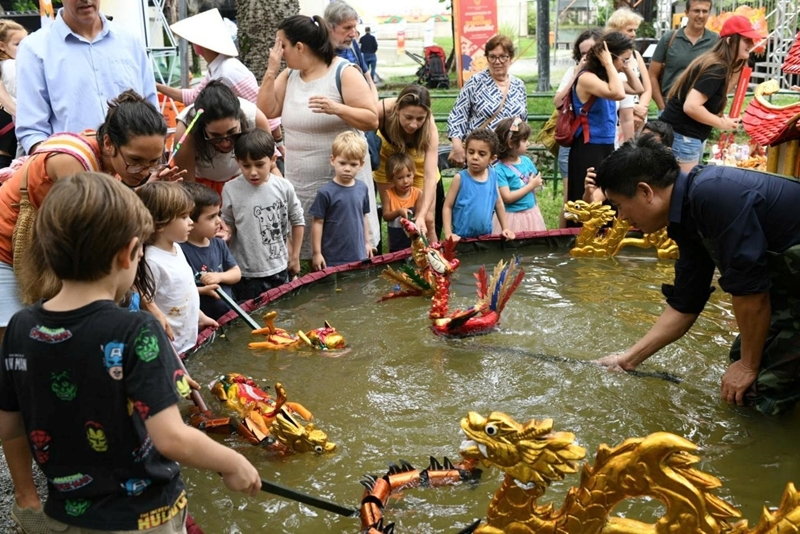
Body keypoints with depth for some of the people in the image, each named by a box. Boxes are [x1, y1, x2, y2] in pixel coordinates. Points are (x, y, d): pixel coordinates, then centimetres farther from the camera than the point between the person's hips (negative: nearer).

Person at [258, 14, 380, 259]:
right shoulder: (289, 75, 7)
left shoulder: (344, 73, -10)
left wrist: (337, 108, -28)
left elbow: (372, 120, -14)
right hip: (300, 184, 5)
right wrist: (271, 70, -5)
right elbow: (266, 112, 1)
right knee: (306, 251, 12)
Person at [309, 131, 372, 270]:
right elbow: (318, 223, -8)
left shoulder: (362, 189, 1)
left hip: (359, 255, 4)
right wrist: (317, 253, -8)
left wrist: (367, 243, 16)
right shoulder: (326, 192, -12)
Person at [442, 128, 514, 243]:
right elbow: (447, 207, -9)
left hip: (485, 236, 4)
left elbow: (498, 203, 9)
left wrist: (505, 228, 10)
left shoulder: (493, 176, -3)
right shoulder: (460, 178, -14)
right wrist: (448, 233, -17)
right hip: (462, 237, -4)